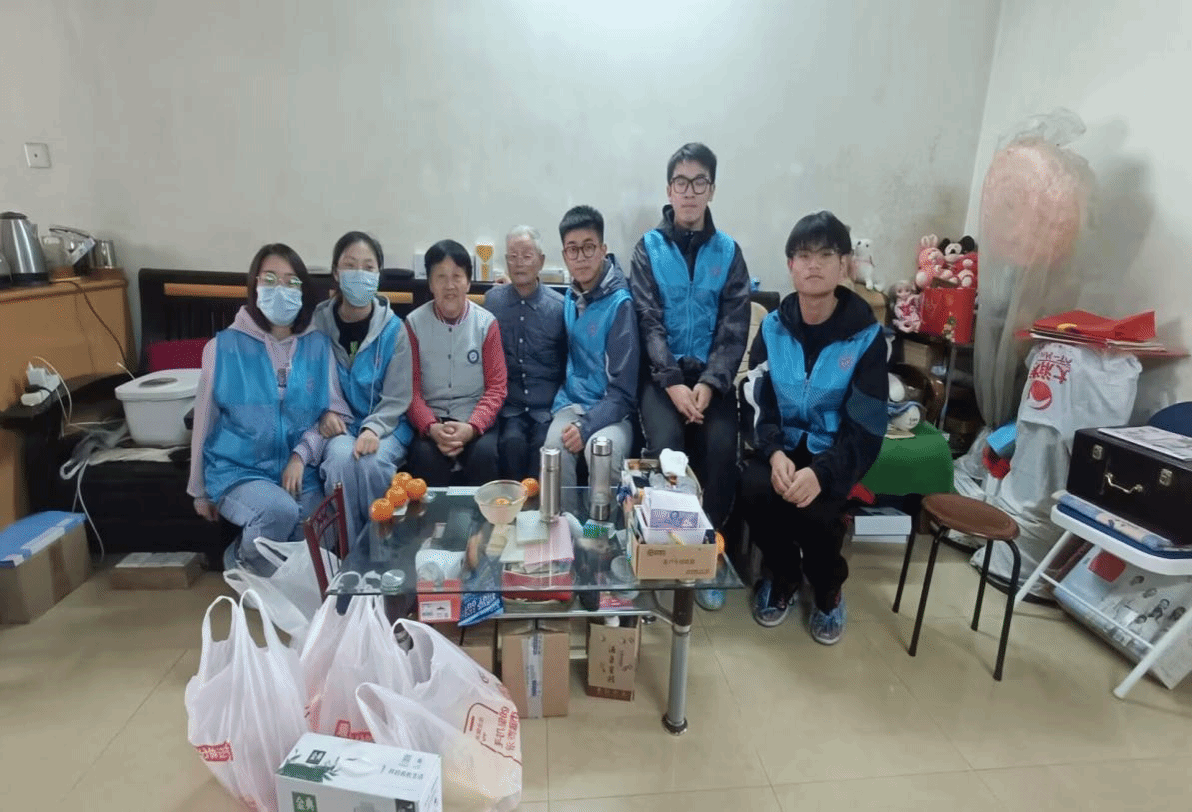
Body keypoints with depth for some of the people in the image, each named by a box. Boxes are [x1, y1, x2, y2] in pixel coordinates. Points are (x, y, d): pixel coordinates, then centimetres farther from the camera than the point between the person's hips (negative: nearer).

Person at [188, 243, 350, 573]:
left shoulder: (318, 345, 1)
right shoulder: (224, 346, -3)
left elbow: (336, 411, 1)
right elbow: (206, 420, 4)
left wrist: (302, 454, -15)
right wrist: (200, 489, 11)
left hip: (300, 471, 2)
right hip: (237, 470, -2)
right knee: (280, 510, -32)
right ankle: (241, 561, 3)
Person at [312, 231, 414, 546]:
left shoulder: (394, 328, -5)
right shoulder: (318, 322, -1)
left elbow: (397, 398, -6)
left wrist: (373, 429, -22)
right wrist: (324, 412, -13)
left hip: (386, 425, -1)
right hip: (339, 426, 1)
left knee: (372, 461, -32)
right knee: (341, 458, -32)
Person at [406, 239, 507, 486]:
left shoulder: (486, 323, -1)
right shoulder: (414, 323, 1)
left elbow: (496, 387, -3)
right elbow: (411, 388, -1)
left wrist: (472, 427, -19)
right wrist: (430, 427, -19)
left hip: (475, 419, 0)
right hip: (430, 420, 0)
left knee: (484, 454, -29)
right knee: (425, 455, -29)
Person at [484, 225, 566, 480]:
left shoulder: (559, 305, -1)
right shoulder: (493, 300, 5)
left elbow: (568, 364, 5)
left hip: (548, 407, -1)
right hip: (508, 405, 1)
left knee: (545, 445, -27)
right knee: (512, 441, -27)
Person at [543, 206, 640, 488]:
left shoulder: (620, 303, -12)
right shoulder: (569, 298, 5)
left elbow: (623, 390, -13)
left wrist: (587, 427, -22)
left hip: (611, 411, -3)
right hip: (571, 404, 4)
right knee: (555, 448, -26)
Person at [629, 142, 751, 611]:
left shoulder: (728, 252, 9)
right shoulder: (648, 248, 5)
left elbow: (734, 329, 1)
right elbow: (649, 322, -4)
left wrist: (709, 384, -14)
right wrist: (673, 383, -17)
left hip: (711, 375, 1)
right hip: (662, 373, -1)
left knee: (721, 448, -24)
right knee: (667, 445, -27)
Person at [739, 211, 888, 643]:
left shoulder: (866, 336, -9)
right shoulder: (773, 326, -1)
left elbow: (865, 427, -12)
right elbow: (755, 401, -5)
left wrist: (821, 471, -28)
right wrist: (774, 454, -24)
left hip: (834, 450, -2)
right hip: (783, 444, 2)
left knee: (815, 508, -30)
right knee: (755, 489, -27)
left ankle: (828, 589, 6)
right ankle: (782, 575, 6)